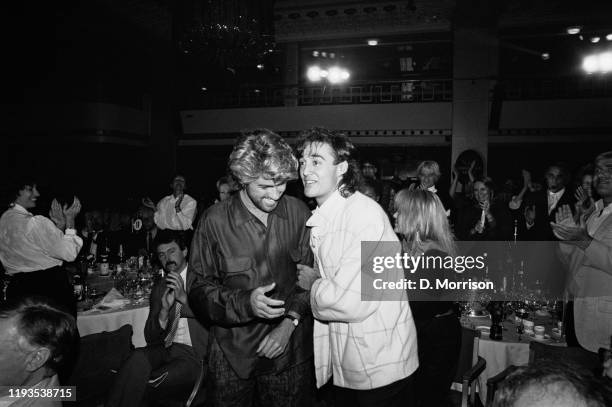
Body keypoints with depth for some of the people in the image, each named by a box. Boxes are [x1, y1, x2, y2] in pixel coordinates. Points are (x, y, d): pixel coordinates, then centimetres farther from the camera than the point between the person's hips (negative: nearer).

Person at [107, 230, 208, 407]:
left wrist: (184, 298, -17)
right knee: (139, 357, -29)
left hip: (193, 354, -3)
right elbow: (150, 338, 12)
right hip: (164, 351, 4)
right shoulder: (159, 289, 18)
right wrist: (164, 311, -8)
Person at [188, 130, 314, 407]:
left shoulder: (298, 213, -5)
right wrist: (245, 303, -23)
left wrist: (291, 321, -11)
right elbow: (199, 289, -8)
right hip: (232, 355, -1)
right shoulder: (214, 220, -11)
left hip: (290, 352, 2)